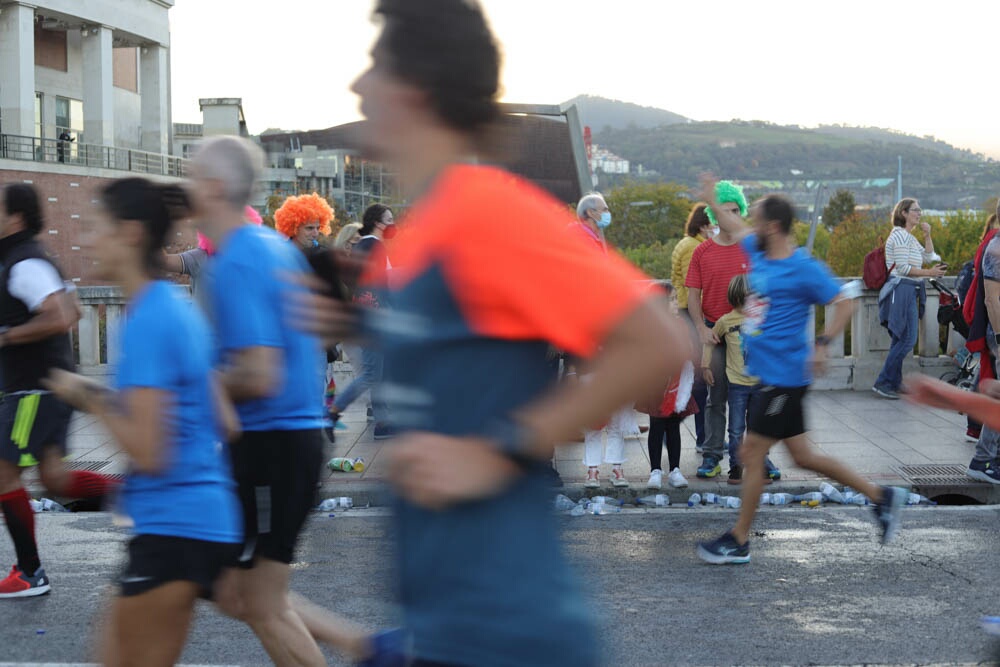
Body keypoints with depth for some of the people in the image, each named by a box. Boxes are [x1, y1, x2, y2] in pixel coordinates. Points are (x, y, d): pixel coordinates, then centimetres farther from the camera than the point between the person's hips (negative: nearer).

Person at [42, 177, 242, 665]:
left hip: (173, 528, -10)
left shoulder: (148, 322, -17)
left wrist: (90, 399, -7)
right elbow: (225, 424, 16)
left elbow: (148, 453, -20)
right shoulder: (180, 310, 11)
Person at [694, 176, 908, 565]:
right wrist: (711, 199, 31)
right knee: (802, 455, 13)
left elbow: (845, 301, -16)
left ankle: (739, 542, 10)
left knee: (751, 454, -2)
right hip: (767, 372, 9)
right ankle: (882, 497, 23)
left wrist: (823, 343, -25)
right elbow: (734, 227, 27)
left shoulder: (803, 269, -15)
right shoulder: (759, 253, 9)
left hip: (784, 377, -9)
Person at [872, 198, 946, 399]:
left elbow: (929, 256, 22)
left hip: (910, 292, 10)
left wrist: (927, 235, 11)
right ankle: (882, 382, -11)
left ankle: (893, 384, 13)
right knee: (907, 340, -13)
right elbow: (903, 268, -17)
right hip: (902, 290, -10)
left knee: (900, 341, 10)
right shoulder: (900, 235, -11)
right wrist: (929, 273, -16)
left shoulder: (909, 237, 21)